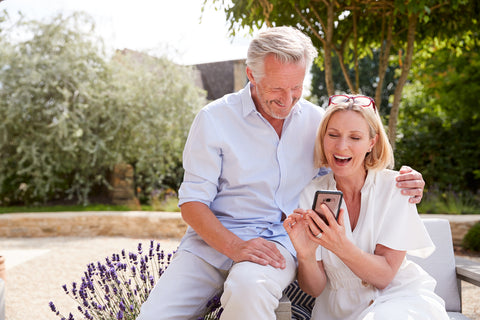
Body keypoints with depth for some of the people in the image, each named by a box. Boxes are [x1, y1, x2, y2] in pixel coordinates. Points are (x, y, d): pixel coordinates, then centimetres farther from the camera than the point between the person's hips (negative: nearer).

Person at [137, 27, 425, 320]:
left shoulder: (318, 121, 5)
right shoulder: (214, 119, -3)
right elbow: (193, 202, -5)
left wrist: (403, 183, -7)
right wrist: (234, 246, -23)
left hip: (281, 240, 0)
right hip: (214, 238, 0)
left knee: (249, 287, -35)